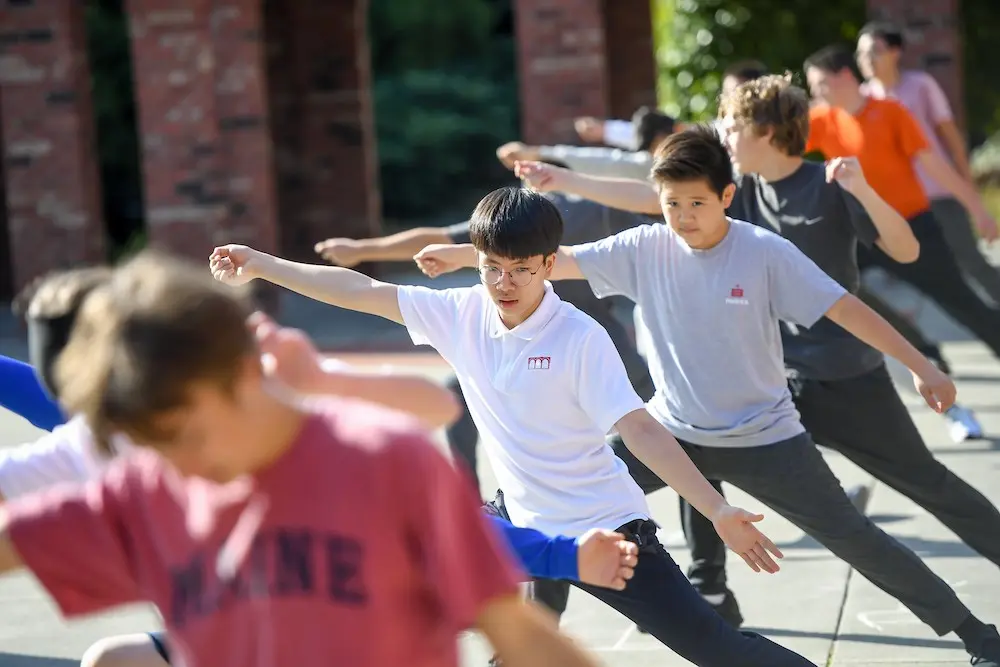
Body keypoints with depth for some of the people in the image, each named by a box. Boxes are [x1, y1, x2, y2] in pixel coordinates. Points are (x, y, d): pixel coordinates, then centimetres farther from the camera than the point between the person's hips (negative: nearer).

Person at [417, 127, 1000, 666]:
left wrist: (922, 367, -17)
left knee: (854, 538, -2)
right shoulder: (646, 249, -9)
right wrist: (465, 255, -11)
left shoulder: (766, 253, -17)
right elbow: (561, 261, -5)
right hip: (672, 431, 3)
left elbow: (842, 307, -16)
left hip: (764, 437, -3)